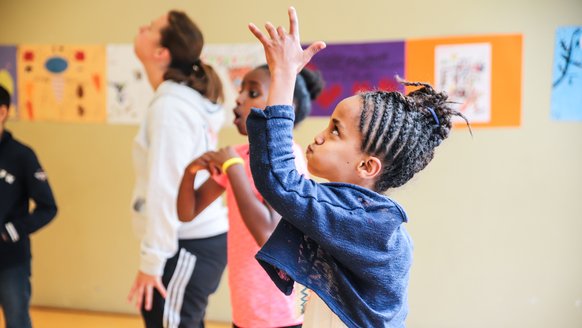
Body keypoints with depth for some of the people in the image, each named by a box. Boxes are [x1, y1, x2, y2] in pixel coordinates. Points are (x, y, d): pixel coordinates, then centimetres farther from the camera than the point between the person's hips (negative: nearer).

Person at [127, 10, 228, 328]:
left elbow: (166, 189, -20)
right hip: (203, 238, 9)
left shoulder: (170, 106, -15)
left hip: (187, 246, -9)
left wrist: (151, 261, -18)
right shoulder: (189, 100, 12)